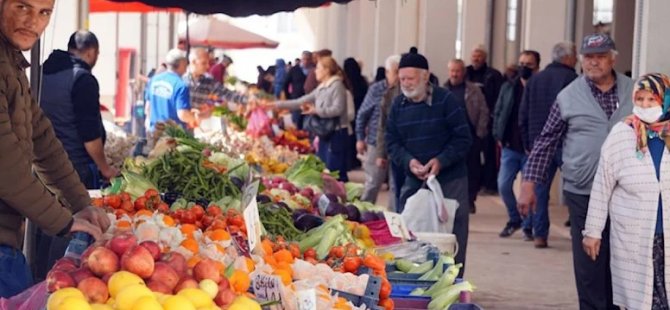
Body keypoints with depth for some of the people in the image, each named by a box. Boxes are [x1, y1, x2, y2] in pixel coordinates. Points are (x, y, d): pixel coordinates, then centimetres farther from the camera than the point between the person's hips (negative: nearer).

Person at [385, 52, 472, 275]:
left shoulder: (446, 100, -8)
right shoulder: (398, 105, 5)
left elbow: (463, 138, -7)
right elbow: (392, 142, 6)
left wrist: (441, 161, -19)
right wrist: (409, 161, -14)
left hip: (450, 179, -4)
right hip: (414, 181, 4)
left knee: (453, 234, -1)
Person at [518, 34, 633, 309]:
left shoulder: (635, 92, 5)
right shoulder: (569, 97, 0)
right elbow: (546, 142, 3)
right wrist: (529, 183, -2)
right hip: (584, 194, -2)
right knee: (589, 264, -1)